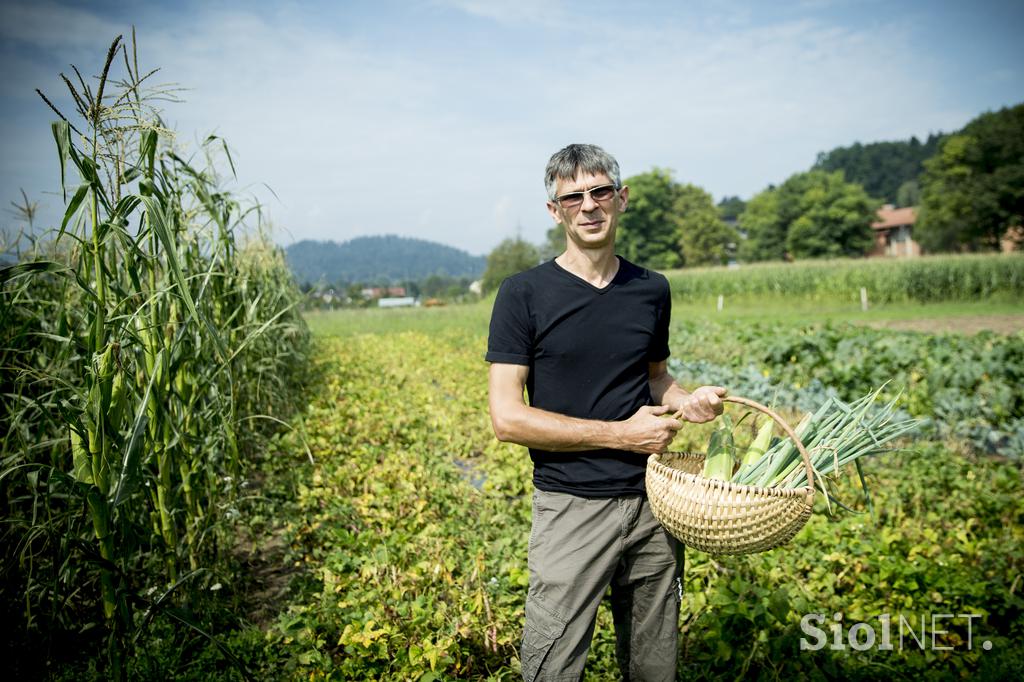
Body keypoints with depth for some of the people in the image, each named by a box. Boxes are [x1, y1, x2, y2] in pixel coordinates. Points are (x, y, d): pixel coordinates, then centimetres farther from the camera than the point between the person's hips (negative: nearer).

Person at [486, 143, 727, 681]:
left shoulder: (652, 290, 6)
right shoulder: (524, 294, -8)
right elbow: (507, 418, -12)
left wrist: (685, 401, -3)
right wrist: (621, 434, -14)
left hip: (651, 501, 5)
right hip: (572, 509, -4)